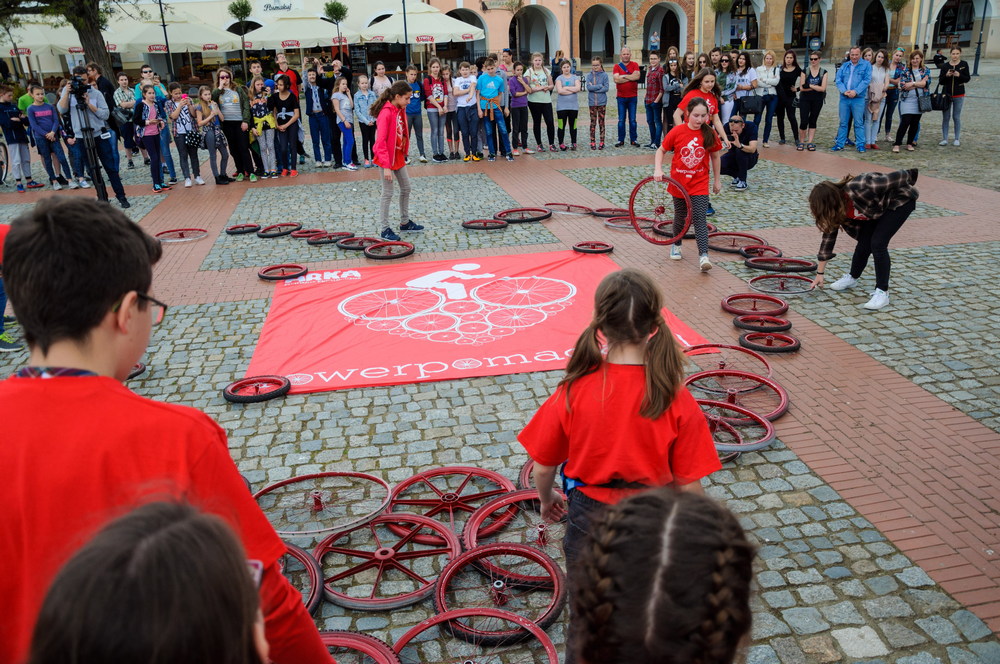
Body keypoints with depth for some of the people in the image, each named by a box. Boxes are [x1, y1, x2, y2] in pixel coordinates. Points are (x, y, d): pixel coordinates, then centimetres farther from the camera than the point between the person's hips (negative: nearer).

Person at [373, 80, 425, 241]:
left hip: (398, 156, 9)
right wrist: (386, 166, -27)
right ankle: (383, 229, 8)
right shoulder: (386, 113, -22)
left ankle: (405, 222, 32)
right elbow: (380, 142, -25)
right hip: (387, 158, -9)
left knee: (406, 188, 17)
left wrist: (404, 152, 9)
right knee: (387, 193, -2)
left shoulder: (400, 110, 5)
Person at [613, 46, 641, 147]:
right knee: (621, 120, 2)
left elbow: (637, 76, -13)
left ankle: (633, 140, 9)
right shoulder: (617, 66, 4)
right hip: (621, 97, 0)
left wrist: (623, 76, -10)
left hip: (633, 97, 0)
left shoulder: (635, 65, 5)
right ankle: (621, 140, 9)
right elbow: (616, 79, -11)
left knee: (632, 120, 2)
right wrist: (631, 77, -8)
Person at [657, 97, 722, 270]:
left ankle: (703, 256, -14)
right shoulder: (677, 132, -9)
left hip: (699, 185, 0)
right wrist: (658, 170, -14)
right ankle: (676, 245, 40)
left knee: (699, 218, -10)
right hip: (679, 183, 1)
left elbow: (715, 157, 8)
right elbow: (661, 151, 1)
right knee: (680, 217, 16)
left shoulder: (710, 134, -5)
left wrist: (717, 180, 13)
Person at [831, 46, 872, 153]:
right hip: (844, 98, 3)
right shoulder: (844, 66, 12)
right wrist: (844, 91, -13)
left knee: (859, 123, 0)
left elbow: (866, 80, -6)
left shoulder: (866, 65, 4)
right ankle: (839, 144, 12)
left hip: (858, 99, -3)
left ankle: (861, 145, 4)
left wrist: (856, 91, -16)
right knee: (843, 122, 7)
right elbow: (838, 80, 4)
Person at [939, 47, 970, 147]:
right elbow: (940, 82, 1)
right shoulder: (945, 66, 0)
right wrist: (946, 75, -18)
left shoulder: (964, 64, 0)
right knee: (945, 117, 3)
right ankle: (944, 139, 11)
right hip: (946, 94, 1)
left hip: (959, 95, -1)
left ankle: (957, 139, 12)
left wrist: (959, 75, -19)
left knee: (957, 117, 3)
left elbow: (967, 79, -1)